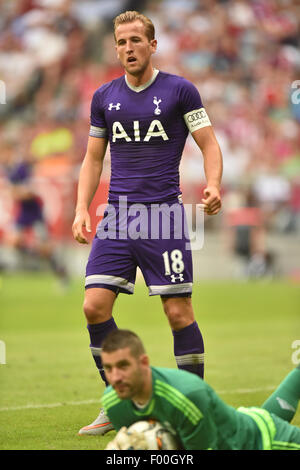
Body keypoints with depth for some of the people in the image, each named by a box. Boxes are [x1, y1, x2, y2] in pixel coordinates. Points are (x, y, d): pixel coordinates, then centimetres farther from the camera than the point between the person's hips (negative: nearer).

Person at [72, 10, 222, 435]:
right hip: (117, 215, 4)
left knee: (178, 312, -6)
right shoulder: (104, 97, 11)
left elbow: (209, 144, 2)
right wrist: (82, 209, 5)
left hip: (163, 211, -4)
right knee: (95, 306, -7)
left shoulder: (179, 90, 0)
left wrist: (213, 185, -17)